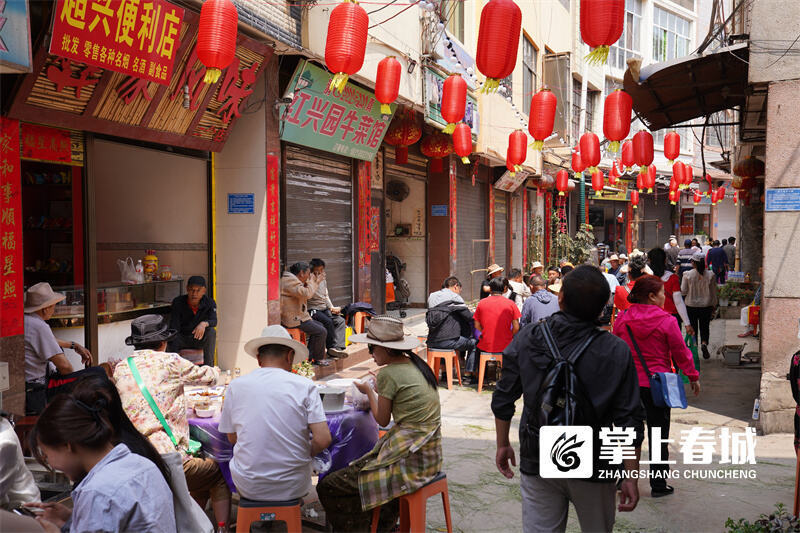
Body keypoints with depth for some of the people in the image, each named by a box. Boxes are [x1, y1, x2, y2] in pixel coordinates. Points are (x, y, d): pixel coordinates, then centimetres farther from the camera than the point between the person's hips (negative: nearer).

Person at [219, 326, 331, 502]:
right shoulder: (305, 386, -8)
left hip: (249, 488, 1)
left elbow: (232, 438, 8)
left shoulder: (235, 386, -2)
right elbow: (323, 440, -14)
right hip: (293, 487, -1)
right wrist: (304, 454, 6)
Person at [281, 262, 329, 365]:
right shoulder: (290, 281, -18)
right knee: (321, 331, -11)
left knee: (319, 326, 21)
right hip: (293, 319, -12)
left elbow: (306, 293, 26)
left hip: (297, 317, 12)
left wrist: (317, 282, 18)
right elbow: (307, 294, -27)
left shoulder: (293, 280, 17)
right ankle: (318, 359, 4)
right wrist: (311, 281, -11)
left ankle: (310, 356, 20)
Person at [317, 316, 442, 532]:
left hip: (410, 458, -9)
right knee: (355, 469, 28)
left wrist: (368, 391, 10)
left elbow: (382, 420, -3)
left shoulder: (388, 373, -14)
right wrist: (377, 392, 18)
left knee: (328, 486, -6)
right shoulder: (416, 364, 9)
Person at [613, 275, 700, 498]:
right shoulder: (666, 321, -12)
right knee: (658, 435, 7)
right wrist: (693, 376, 8)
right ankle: (658, 485, 14)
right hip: (657, 385, -4)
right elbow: (680, 352, -5)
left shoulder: (622, 319, 0)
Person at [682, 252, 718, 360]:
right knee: (704, 327, 15)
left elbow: (683, 291, -8)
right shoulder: (710, 275, -7)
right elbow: (713, 293, 0)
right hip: (706, 306, 1)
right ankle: (704, 343, -9)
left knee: (693, 328, 12)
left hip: (691, 306, -1)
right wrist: (714, 306, 11)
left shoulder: (687, 275, -13)